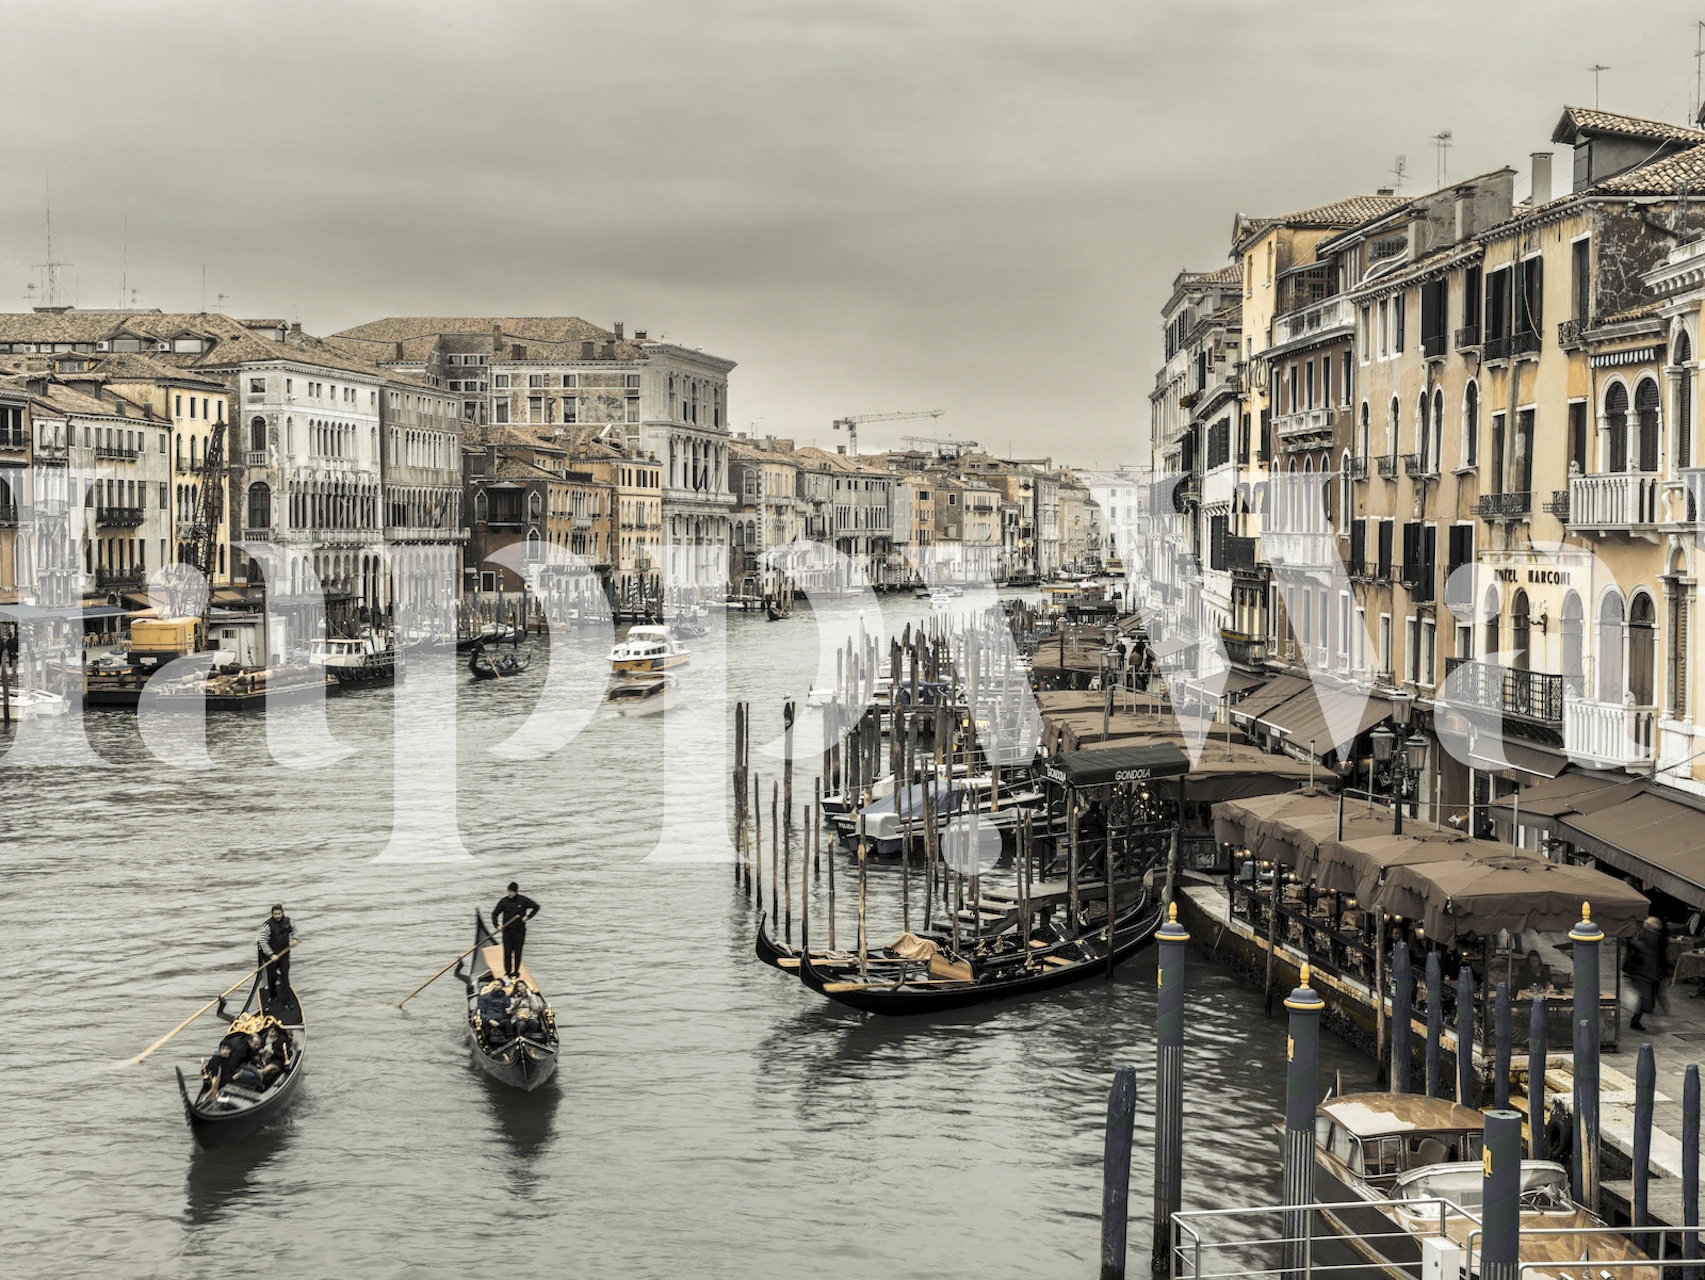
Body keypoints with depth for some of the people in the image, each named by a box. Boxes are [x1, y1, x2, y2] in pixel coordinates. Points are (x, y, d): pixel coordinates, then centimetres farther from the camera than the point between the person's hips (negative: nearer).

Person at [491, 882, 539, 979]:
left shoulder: (523, 900, -3)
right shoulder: (504, 901, -2)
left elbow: (536, 907, 3)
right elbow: (495, 914, 4)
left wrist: (527, 917, -7)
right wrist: (497, 925, -10)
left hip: (520, 931, 0)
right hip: (507, 930, 0)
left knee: (517, 952, 2)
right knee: (507, 952, -3)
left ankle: (516, 971, 10)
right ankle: (507, 971, 4)